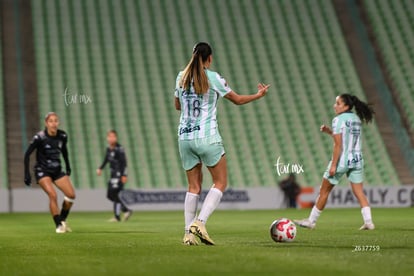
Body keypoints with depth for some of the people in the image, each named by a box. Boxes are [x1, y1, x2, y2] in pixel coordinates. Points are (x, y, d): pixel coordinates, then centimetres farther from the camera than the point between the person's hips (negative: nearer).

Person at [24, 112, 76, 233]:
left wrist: (68, 167, 20)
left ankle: (63, 220, 14)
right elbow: (27, 154, -11)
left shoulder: (62, 136, -5)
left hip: (57, 170, 5)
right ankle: (59, 225, -15)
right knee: (53, 195, -24)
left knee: (71, 194, -7)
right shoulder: (39, 138, -18)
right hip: (42, 171, -5)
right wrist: (27, 174, -14)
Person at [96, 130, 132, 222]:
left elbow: (124, 162, -16)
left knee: (114, 194, -11)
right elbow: (106, 159, 23)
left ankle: (117, 216, -5)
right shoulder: (108, 149, 8)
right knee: (110, 195, 8)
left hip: (119, 174, -9)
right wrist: (100, 168, 13)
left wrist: (124, 175, -19)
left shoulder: (119, 149, -15)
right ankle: (126, 210, 14)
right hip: (113, 174, 9)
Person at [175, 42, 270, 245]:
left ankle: (188, 232, 2)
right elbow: (237, 99, 6)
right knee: (220, 182, 6)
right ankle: (200, 222, -11)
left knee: (194, 186, 10)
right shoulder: (212, 78, -5)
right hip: (207, 137, -5)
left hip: (184, 137, 5)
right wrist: (259, 95, 21)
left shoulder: (181, 77, 8)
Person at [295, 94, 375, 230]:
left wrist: (333, 165, -16)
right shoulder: (357, 119, 11)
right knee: (359, 192, 6)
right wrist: (330, 131, 15)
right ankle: (368, 222, -6)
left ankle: (311, 221, 12)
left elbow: (338, 145, -17)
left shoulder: (338, 120, -12)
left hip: (342, 160, -7)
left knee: (324, 191, 5)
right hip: (357, 160, 7)